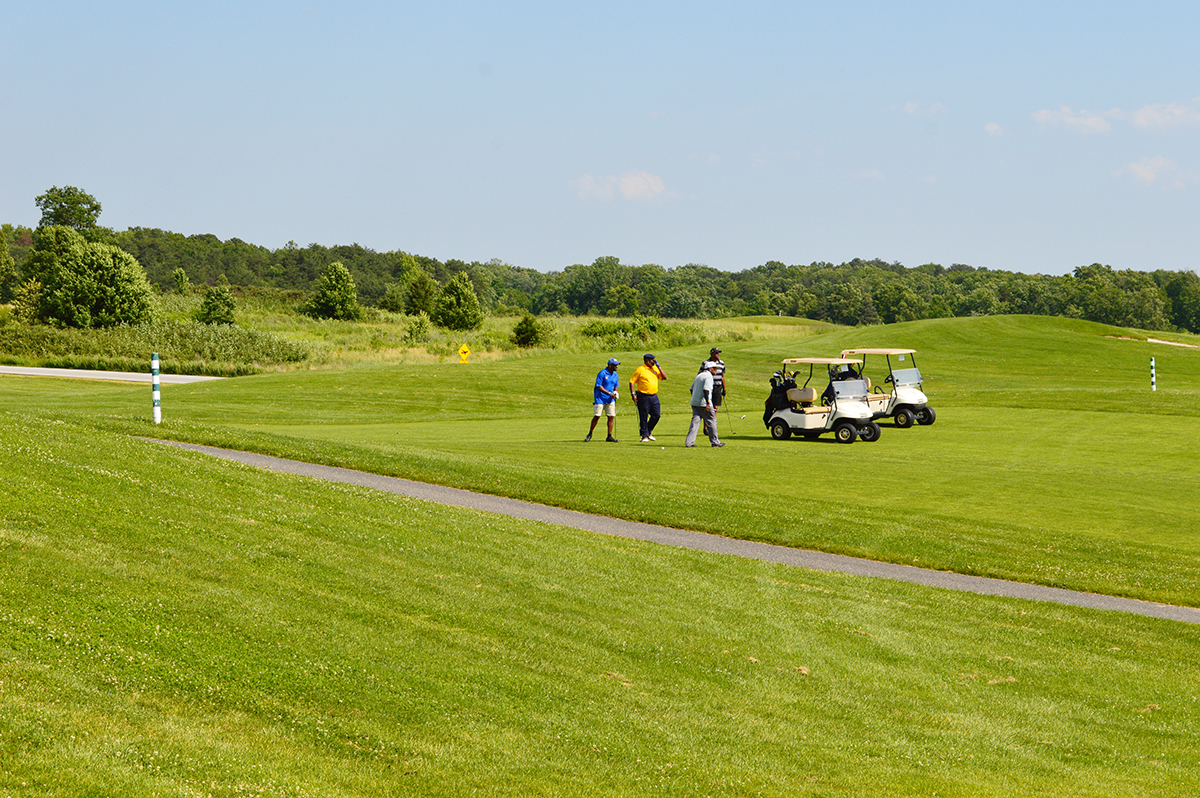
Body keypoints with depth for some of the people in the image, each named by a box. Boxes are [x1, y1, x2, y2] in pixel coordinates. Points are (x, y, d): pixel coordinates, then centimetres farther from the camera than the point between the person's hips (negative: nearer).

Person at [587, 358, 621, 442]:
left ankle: (609, 436, 5)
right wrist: (609, 393, -18)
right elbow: (598, 386, -14)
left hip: (610, 399, 6)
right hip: (600, 397, -6)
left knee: (611, 416, -1)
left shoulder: (615, 374, 9)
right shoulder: (602, 373, -12)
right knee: (597, 416, -10)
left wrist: (615, 392, -3)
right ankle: (590, 434, 8)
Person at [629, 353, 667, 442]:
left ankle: (649, 432, 23)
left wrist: (659, 367, -2)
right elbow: (632, 382, -5)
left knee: (656, 415, 5)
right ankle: (644, 436, 8)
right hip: (643, 397, -5)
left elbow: (664, 377, 6)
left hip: (654, 396, 5)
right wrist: (633, 394, -13)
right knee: (644, 417, -1)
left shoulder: (655, 369, 12)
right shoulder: (640, 370, -5)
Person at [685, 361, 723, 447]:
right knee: (711, 421, 4)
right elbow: (706, 390, -21)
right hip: (704, 404, -8)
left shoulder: (698, 376, 18)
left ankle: (689, 442, -4)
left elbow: (692, 389, 20)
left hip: (694, 403, 8)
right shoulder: (708, 376, -10)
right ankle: (715, 441, 10)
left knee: (695, 421, 4)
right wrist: (708, 404, -26)